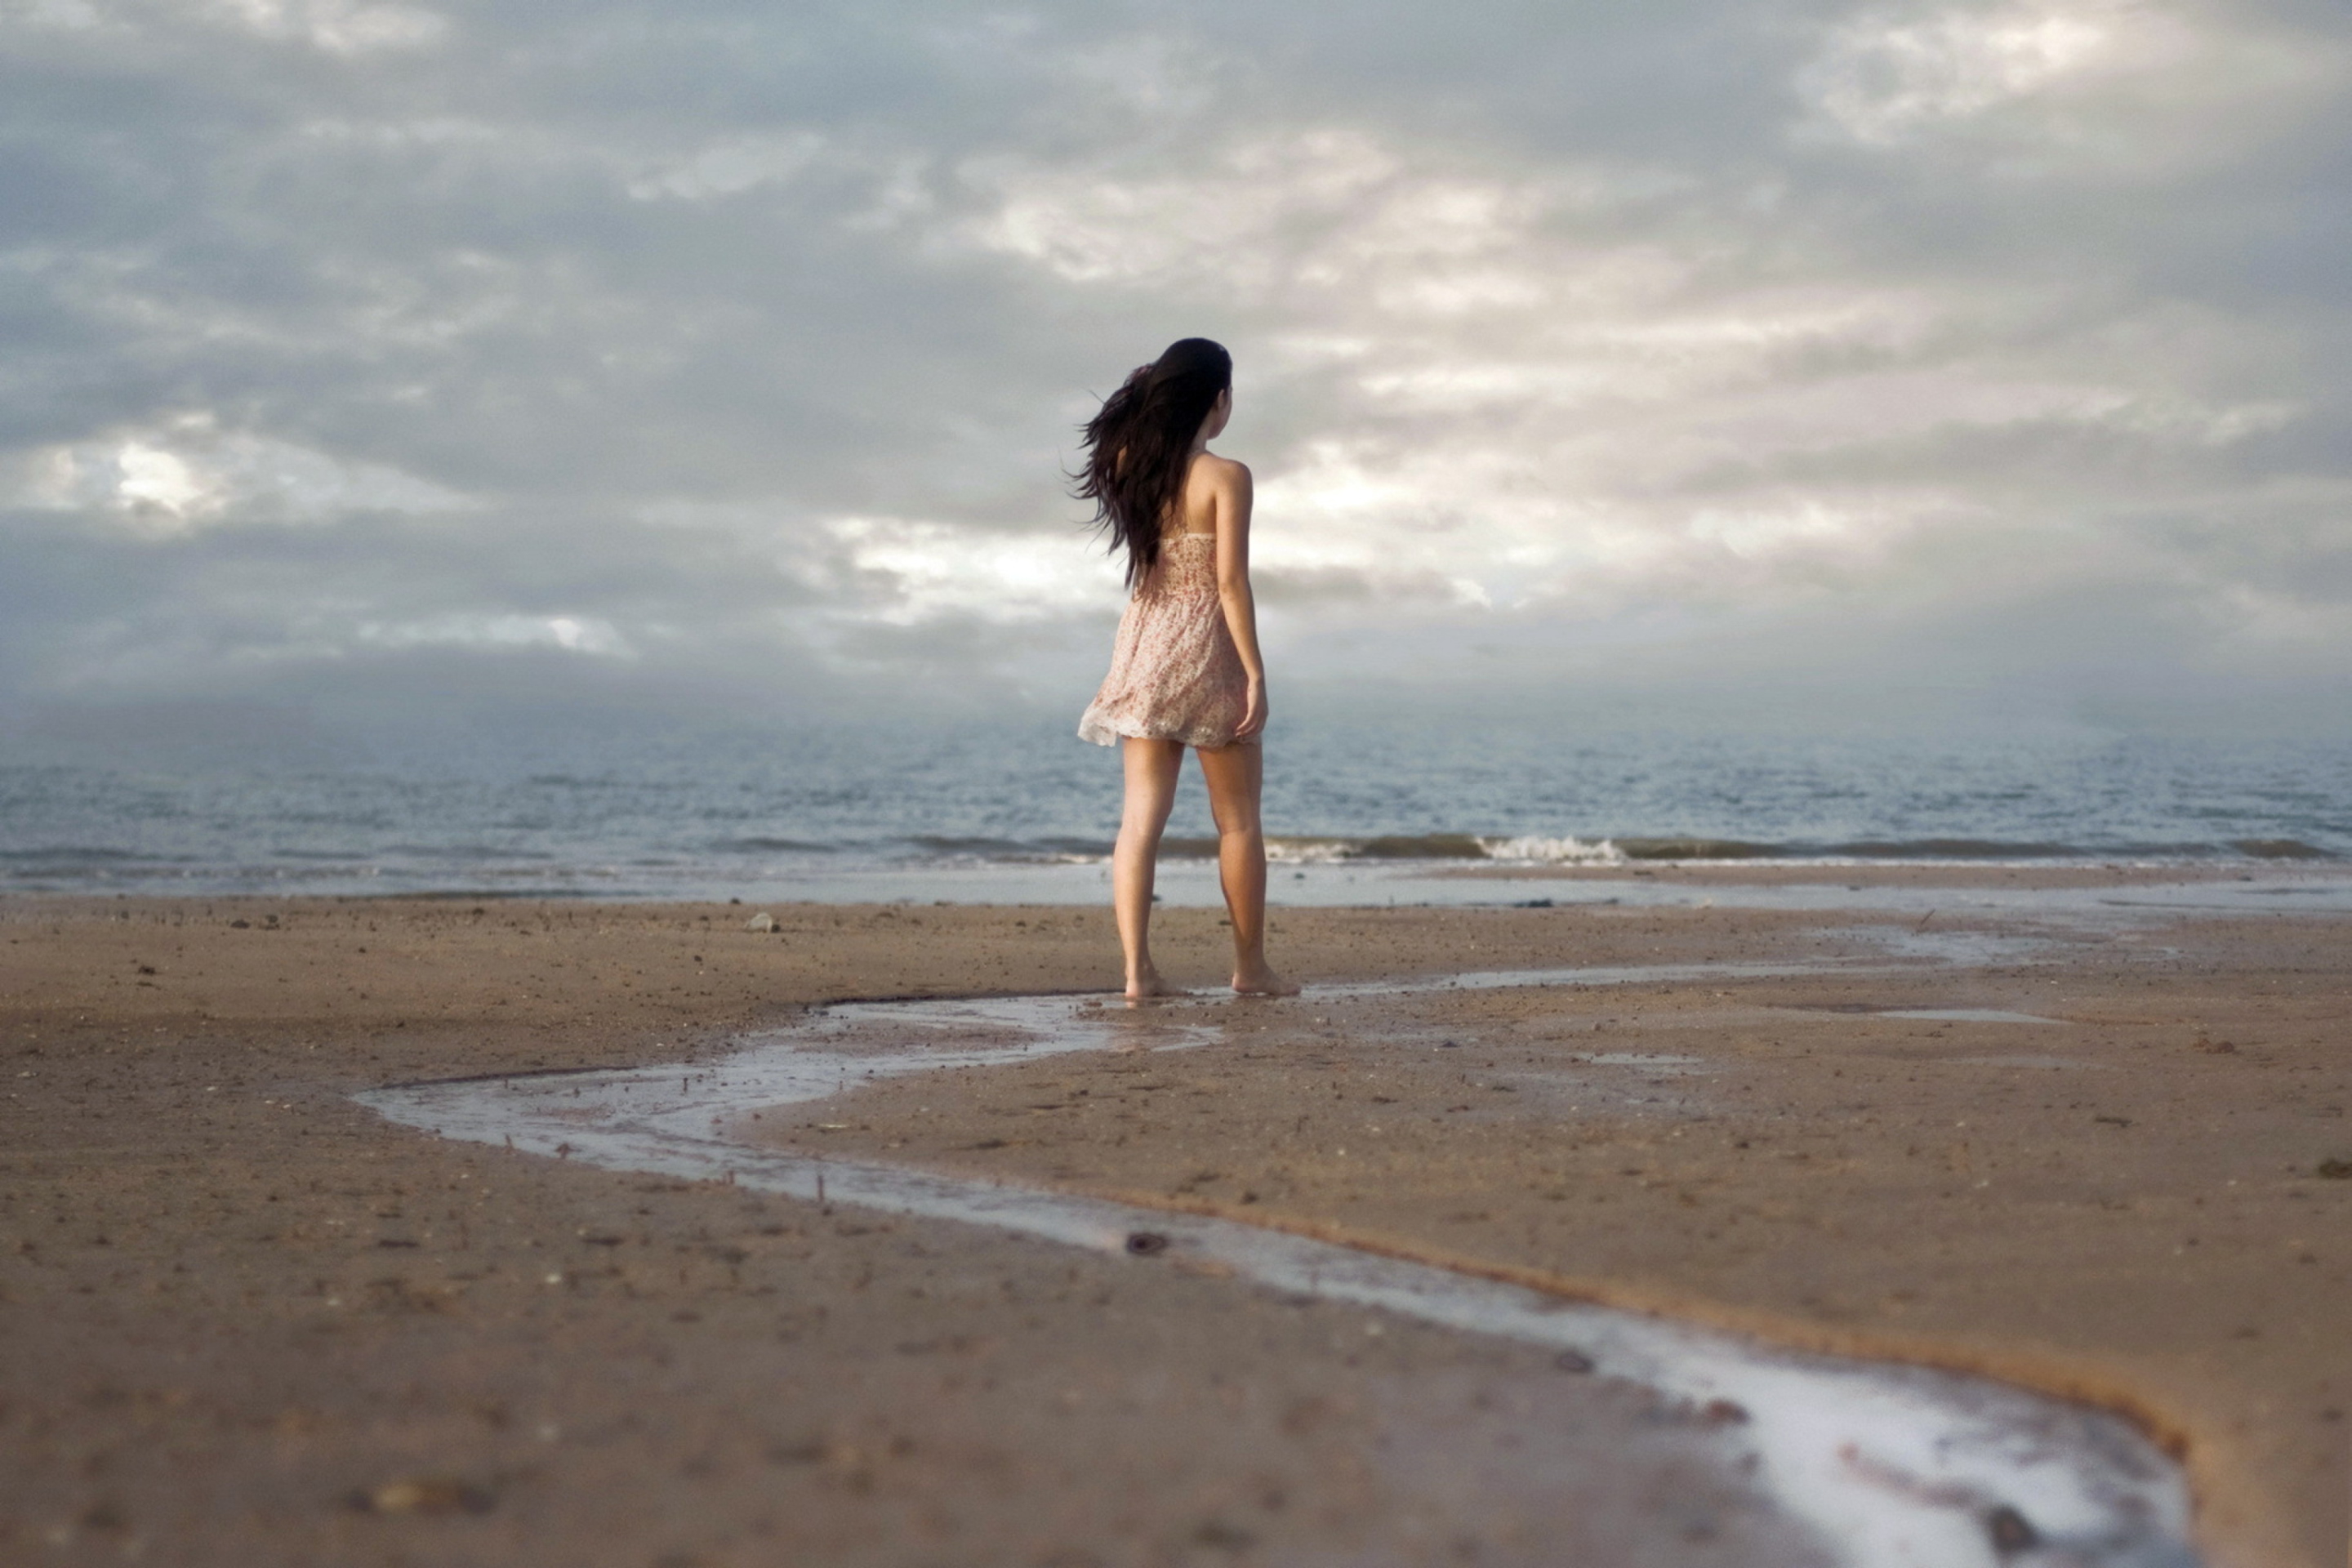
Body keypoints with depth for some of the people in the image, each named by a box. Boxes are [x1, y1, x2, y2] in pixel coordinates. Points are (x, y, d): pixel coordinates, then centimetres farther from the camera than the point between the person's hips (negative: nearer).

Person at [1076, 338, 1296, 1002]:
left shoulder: (1134, 466, 3)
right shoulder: (1225, 476, -12)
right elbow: (1231, 582, -16)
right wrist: (1256, 674, -12)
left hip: (1144, 648, 5)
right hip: (1205, 650, -5)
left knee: (1141, 815, 2)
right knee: (1238, 819, 8)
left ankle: (1137, 969, -4)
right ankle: (1250, 966, 15)